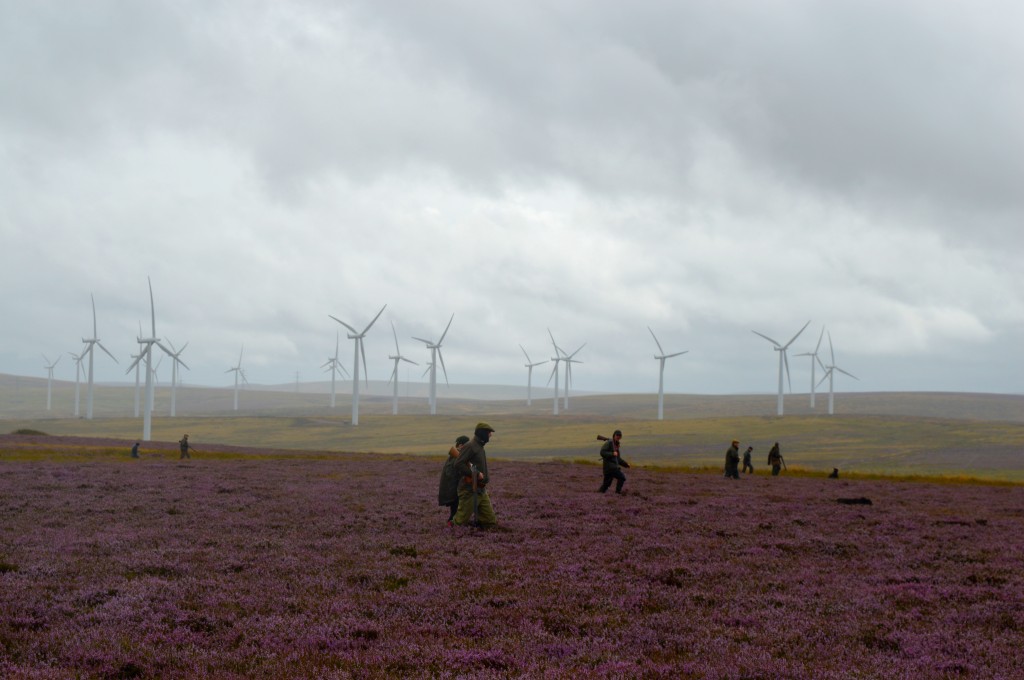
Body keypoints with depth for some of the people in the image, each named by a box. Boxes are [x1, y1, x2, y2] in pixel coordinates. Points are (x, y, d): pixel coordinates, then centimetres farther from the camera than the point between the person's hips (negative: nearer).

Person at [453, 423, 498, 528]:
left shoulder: (479, 447, 17)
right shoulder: (470, 446, -13)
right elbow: (458, 465, -24)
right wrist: (476, 474, -21)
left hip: (480, 491, 9)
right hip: (469, 490, -9)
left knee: (491, 522, 4)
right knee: (461, 521, -3)